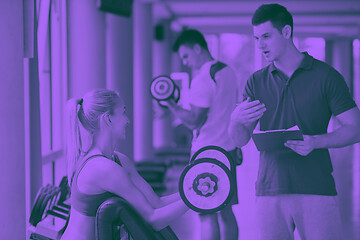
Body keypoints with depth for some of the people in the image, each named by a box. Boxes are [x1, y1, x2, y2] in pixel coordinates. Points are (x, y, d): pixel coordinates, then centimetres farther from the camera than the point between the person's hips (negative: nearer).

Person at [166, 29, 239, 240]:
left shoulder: (202, 78, -16)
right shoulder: (228, 71, 12)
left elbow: (194, 121, -18)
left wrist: (171, 105, -11)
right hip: (227, 150, 9)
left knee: (207, 215, -7)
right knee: (226, 211, 12)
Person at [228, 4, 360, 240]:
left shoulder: (326, 76, 1)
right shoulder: (256, 82, 11)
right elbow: (240, 140, 7)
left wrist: (315, 142, -18)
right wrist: (236, 121, -17)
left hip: (316, 189, -2)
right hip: (270, 190, 3)